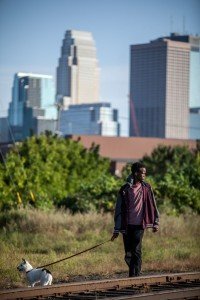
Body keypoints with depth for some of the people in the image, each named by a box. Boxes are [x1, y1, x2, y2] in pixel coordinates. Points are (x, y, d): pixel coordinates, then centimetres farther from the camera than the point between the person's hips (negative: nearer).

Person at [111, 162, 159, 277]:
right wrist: (116, 230, 5)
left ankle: (134, 276, -9)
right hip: (127, 226, 1)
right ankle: (135, 273, 22)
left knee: (136, 251, -11)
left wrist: (156, 223, 4)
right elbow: (119, 210, 5)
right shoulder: (125, 190, 2)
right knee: (128, 254, 4)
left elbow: (153, 206, 10)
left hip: (139, 225, -1)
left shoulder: (146, 187, 4)